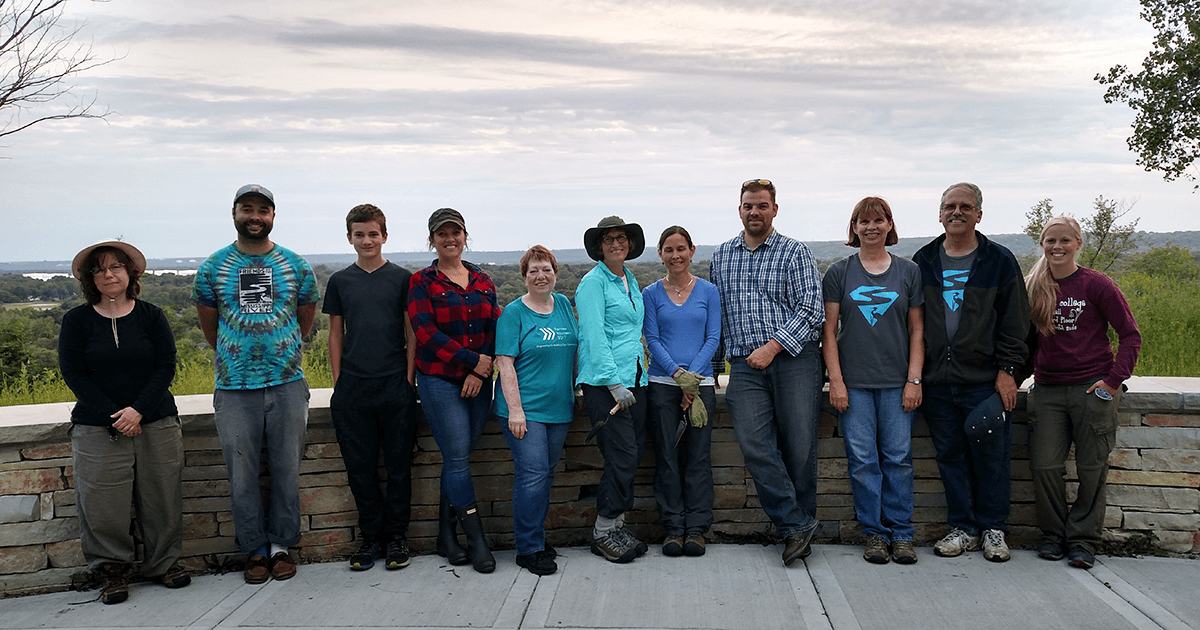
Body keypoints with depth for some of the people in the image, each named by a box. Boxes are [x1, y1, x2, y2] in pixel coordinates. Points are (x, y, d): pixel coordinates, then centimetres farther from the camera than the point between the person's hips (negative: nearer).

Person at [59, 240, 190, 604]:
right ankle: (112, 571, 16)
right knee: (103, 504, -1)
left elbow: (166, 367, 0)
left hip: (156, 424, 1)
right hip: (98, 429, -1)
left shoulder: (151, 316, 5)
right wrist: (114, 416, -11)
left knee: (161, 498, 5)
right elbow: (74, 374, -2)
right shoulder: (76, 320, 3)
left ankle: (163, 563, 21)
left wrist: (138, 410, -13)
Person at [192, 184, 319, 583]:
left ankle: (281, 545, 21)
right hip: (233, 387, 0)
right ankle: (255, 550, 18)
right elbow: (209, 327, 14)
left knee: (286, 471, 7)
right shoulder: (212, 268, 3)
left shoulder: (296, 266, 4)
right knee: (242, 475, 4)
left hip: (287, 384, 0)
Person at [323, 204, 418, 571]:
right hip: (352, 388, 2)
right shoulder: (340, 282, 9)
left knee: (399, 465, 3)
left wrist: (409, 379, -3)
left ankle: (395, 536, 16)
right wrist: (337, 384, 5)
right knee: (360, 467, 6)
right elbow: (336, 334, 12)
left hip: (395, 386, -2)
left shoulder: (402, 278, 4)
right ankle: (370, 536, 18)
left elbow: (412, 333, 4)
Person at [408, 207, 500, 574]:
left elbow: (494, 328, 7)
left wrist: (480, 372, -7)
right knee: (458, 458, -7)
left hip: (479, 381, 4)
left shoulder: (482, 281, 12)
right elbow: (425, 332, -11)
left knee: (458, 459, 7)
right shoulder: (422, 282, -1)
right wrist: (473, 360, -13)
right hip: (440, 381, -4)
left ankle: (446, 537, 17)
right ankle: (476, 540, 0)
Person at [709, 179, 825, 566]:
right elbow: (714, 311, 22)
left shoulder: (794, 253, 4)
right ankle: (796, 527, -3)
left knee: (799, 446, -2)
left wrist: (772, 347, -14)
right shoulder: (720, 256, 16)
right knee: (754, 445, -11)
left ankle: (802, 520, 16)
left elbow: (811, 309, -5)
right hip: (745, 365, 3)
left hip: (794, 358, -3)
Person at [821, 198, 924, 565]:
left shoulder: (909, 272, 8)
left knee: (899, 458, 1)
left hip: (897, 383, 0)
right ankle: (874, 533, 11)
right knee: (863, 460, 0)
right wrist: (836, 381, -4)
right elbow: (829, 330, 3)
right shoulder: (839, 273, 6)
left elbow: (917, 331, 7)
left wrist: (914, 380, -1)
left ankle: (902, 534, 12)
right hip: (854, 382, 0)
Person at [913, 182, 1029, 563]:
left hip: (985, 380, -2)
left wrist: (1007, 369, -6)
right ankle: (964, 529, 19)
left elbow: (1015, 321, 1)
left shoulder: (999, 261, 3)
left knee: (990, 455, 2)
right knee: (950, 455, 7)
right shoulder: (923, 262, 10)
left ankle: (993, 530, 17)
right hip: (936, 381, 3)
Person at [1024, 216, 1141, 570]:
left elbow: (1130, 334, -2)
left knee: (1091, 468, 3)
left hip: (1093, 388, -3)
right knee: (1044, 466, -2)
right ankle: (1053, 535, 15)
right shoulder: (1034, 288, 7)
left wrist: (1114, 379, -9)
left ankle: (1083, 540, 15)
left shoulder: (1096, 285, -4)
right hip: (1047, 390, 3)